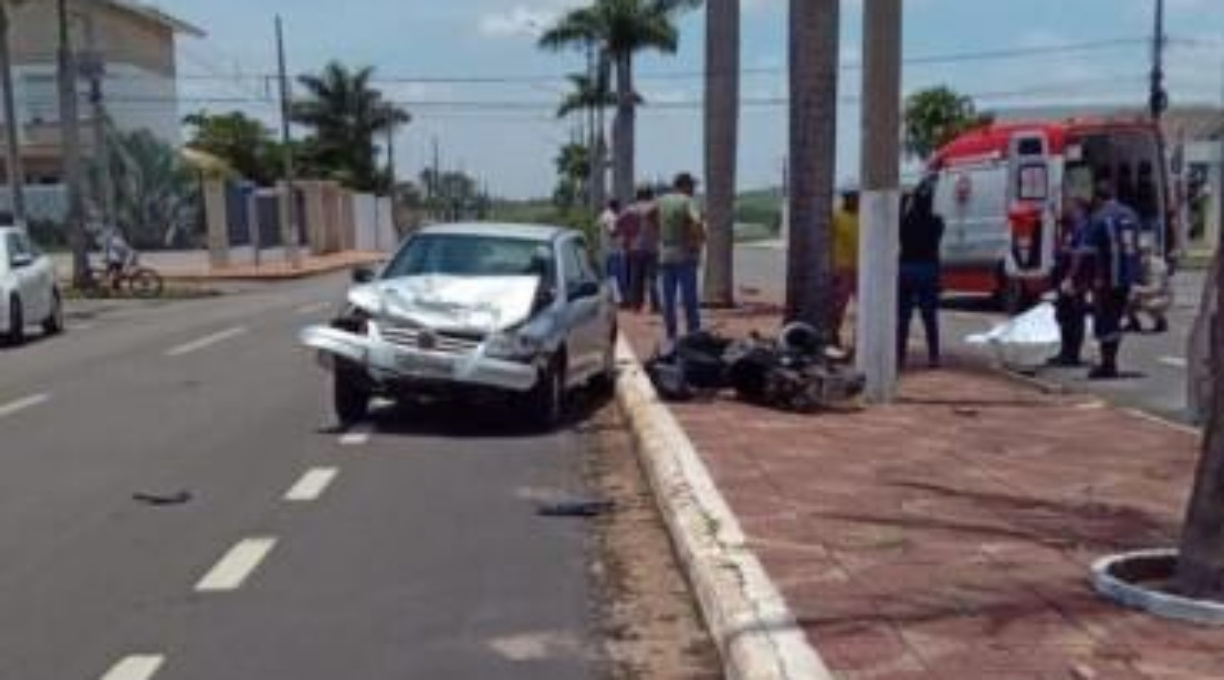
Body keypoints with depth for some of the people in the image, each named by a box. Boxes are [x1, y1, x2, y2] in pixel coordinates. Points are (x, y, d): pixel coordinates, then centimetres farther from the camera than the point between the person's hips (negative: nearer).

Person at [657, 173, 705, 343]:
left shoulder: (662, 201, 7)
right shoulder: (687, 201, -9)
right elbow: (696, 223, -24)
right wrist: (700, 241, -9)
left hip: (665, 256, 5)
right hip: (684, 256, -5)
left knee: (668, 299, 9)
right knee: (689, 298, 0)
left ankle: (671, 336, 12)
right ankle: (693, 335, 0)